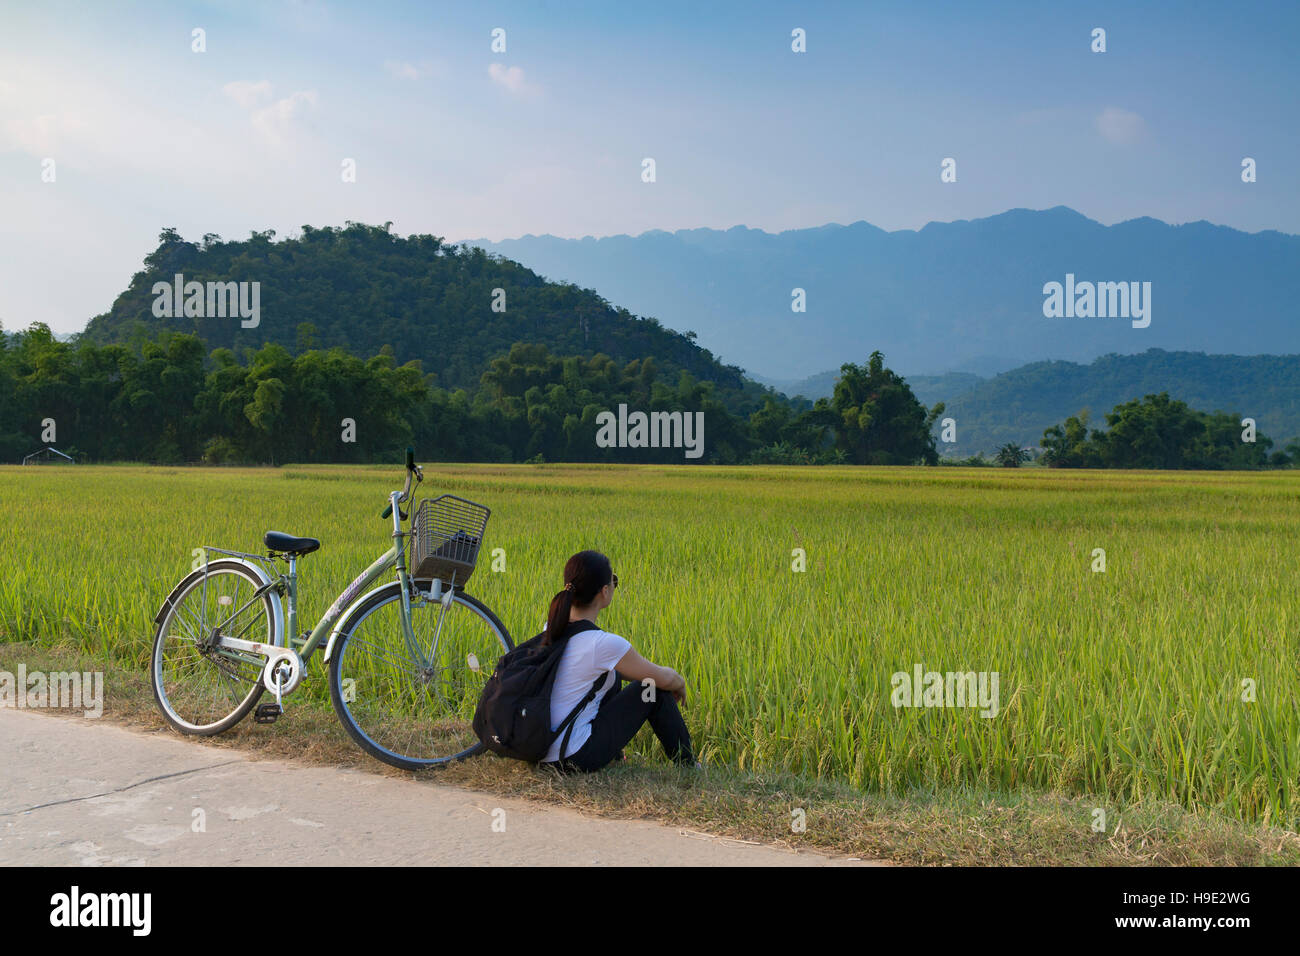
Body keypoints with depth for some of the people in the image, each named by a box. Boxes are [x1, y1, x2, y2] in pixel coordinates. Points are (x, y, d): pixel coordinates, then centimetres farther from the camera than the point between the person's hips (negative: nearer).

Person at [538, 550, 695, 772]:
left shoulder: (552, 628, 3)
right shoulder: (604, 644, -20)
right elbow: (665, 678, -6)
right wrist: (680, 682, 18)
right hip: (574, 759, -8)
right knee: (655, 689, 6)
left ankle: (614, 760, 34)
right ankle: (688, 768, 22)